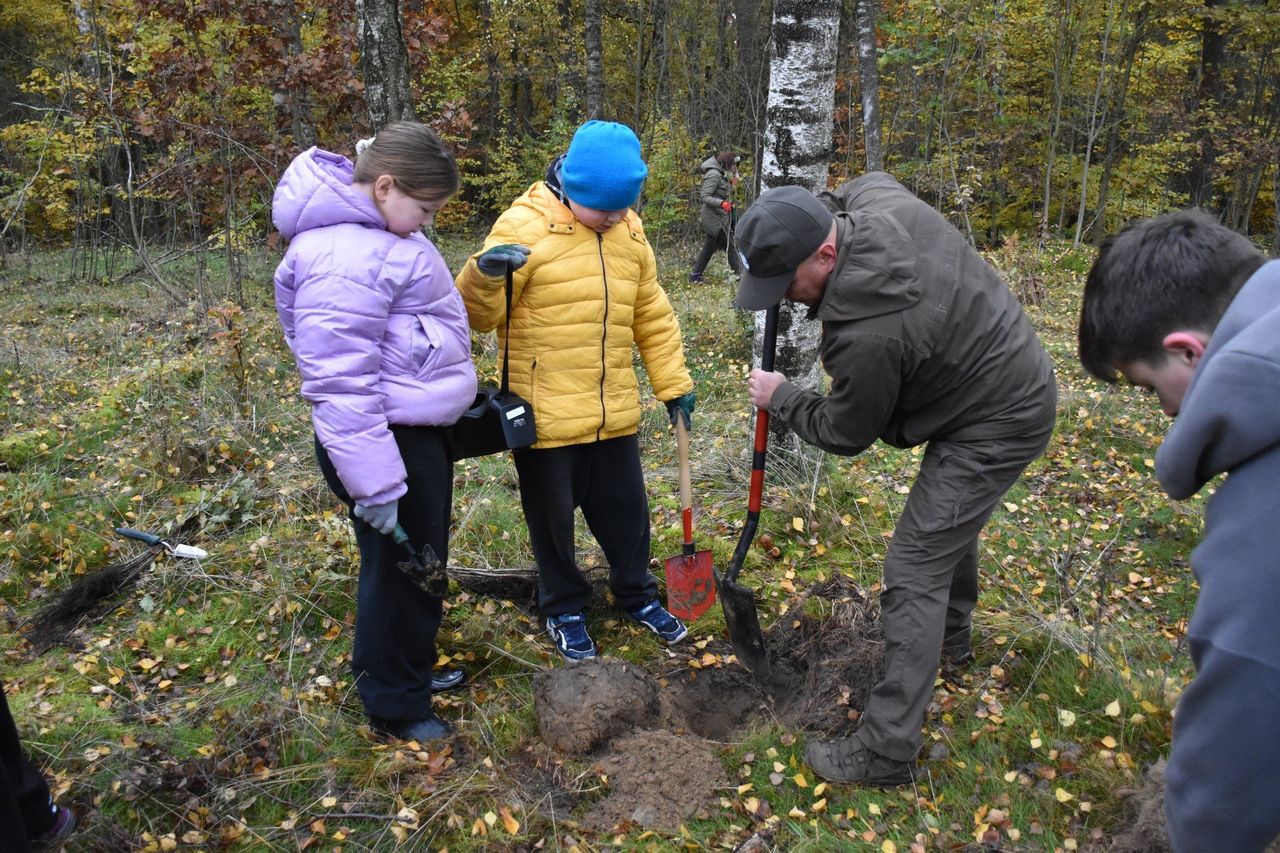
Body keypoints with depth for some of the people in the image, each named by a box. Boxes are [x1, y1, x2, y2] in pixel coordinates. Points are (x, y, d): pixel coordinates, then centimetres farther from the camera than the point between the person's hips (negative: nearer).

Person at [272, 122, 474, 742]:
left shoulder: (377, 226, 9)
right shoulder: (345, 260, -25)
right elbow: (342, 384, -27)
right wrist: (374, 483, -25)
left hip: (422, 428, 11)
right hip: (391, 439, -11)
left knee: (423, 558, 24)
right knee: (398, 568, 5)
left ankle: (413, 666, 45)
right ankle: (396, 706, 26)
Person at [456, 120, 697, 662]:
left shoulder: (629, 230, 6)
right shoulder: (525, 225, -13)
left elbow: (652, 315, 14)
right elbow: (477, 316, -15)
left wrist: (674, 383, 15)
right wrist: (485, 273, -35)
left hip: (615, 411, 5)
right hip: (546, 413, -5)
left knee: (626, 510, 18)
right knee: (553, 518, 12)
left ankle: (637, 594, 41)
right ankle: (564, 609, 34)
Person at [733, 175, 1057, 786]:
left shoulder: (865, 335, -35)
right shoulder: (874, 197, -14)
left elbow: (844, 435, -15)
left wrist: (779, 398, -1)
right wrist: (819, 207, 6)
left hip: (997, 425, -10)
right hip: (1014, 371, 10)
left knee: (914, 569, -8)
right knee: (951, 521, 29)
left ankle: (886, 752, 0)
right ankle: (951, 637, 54)